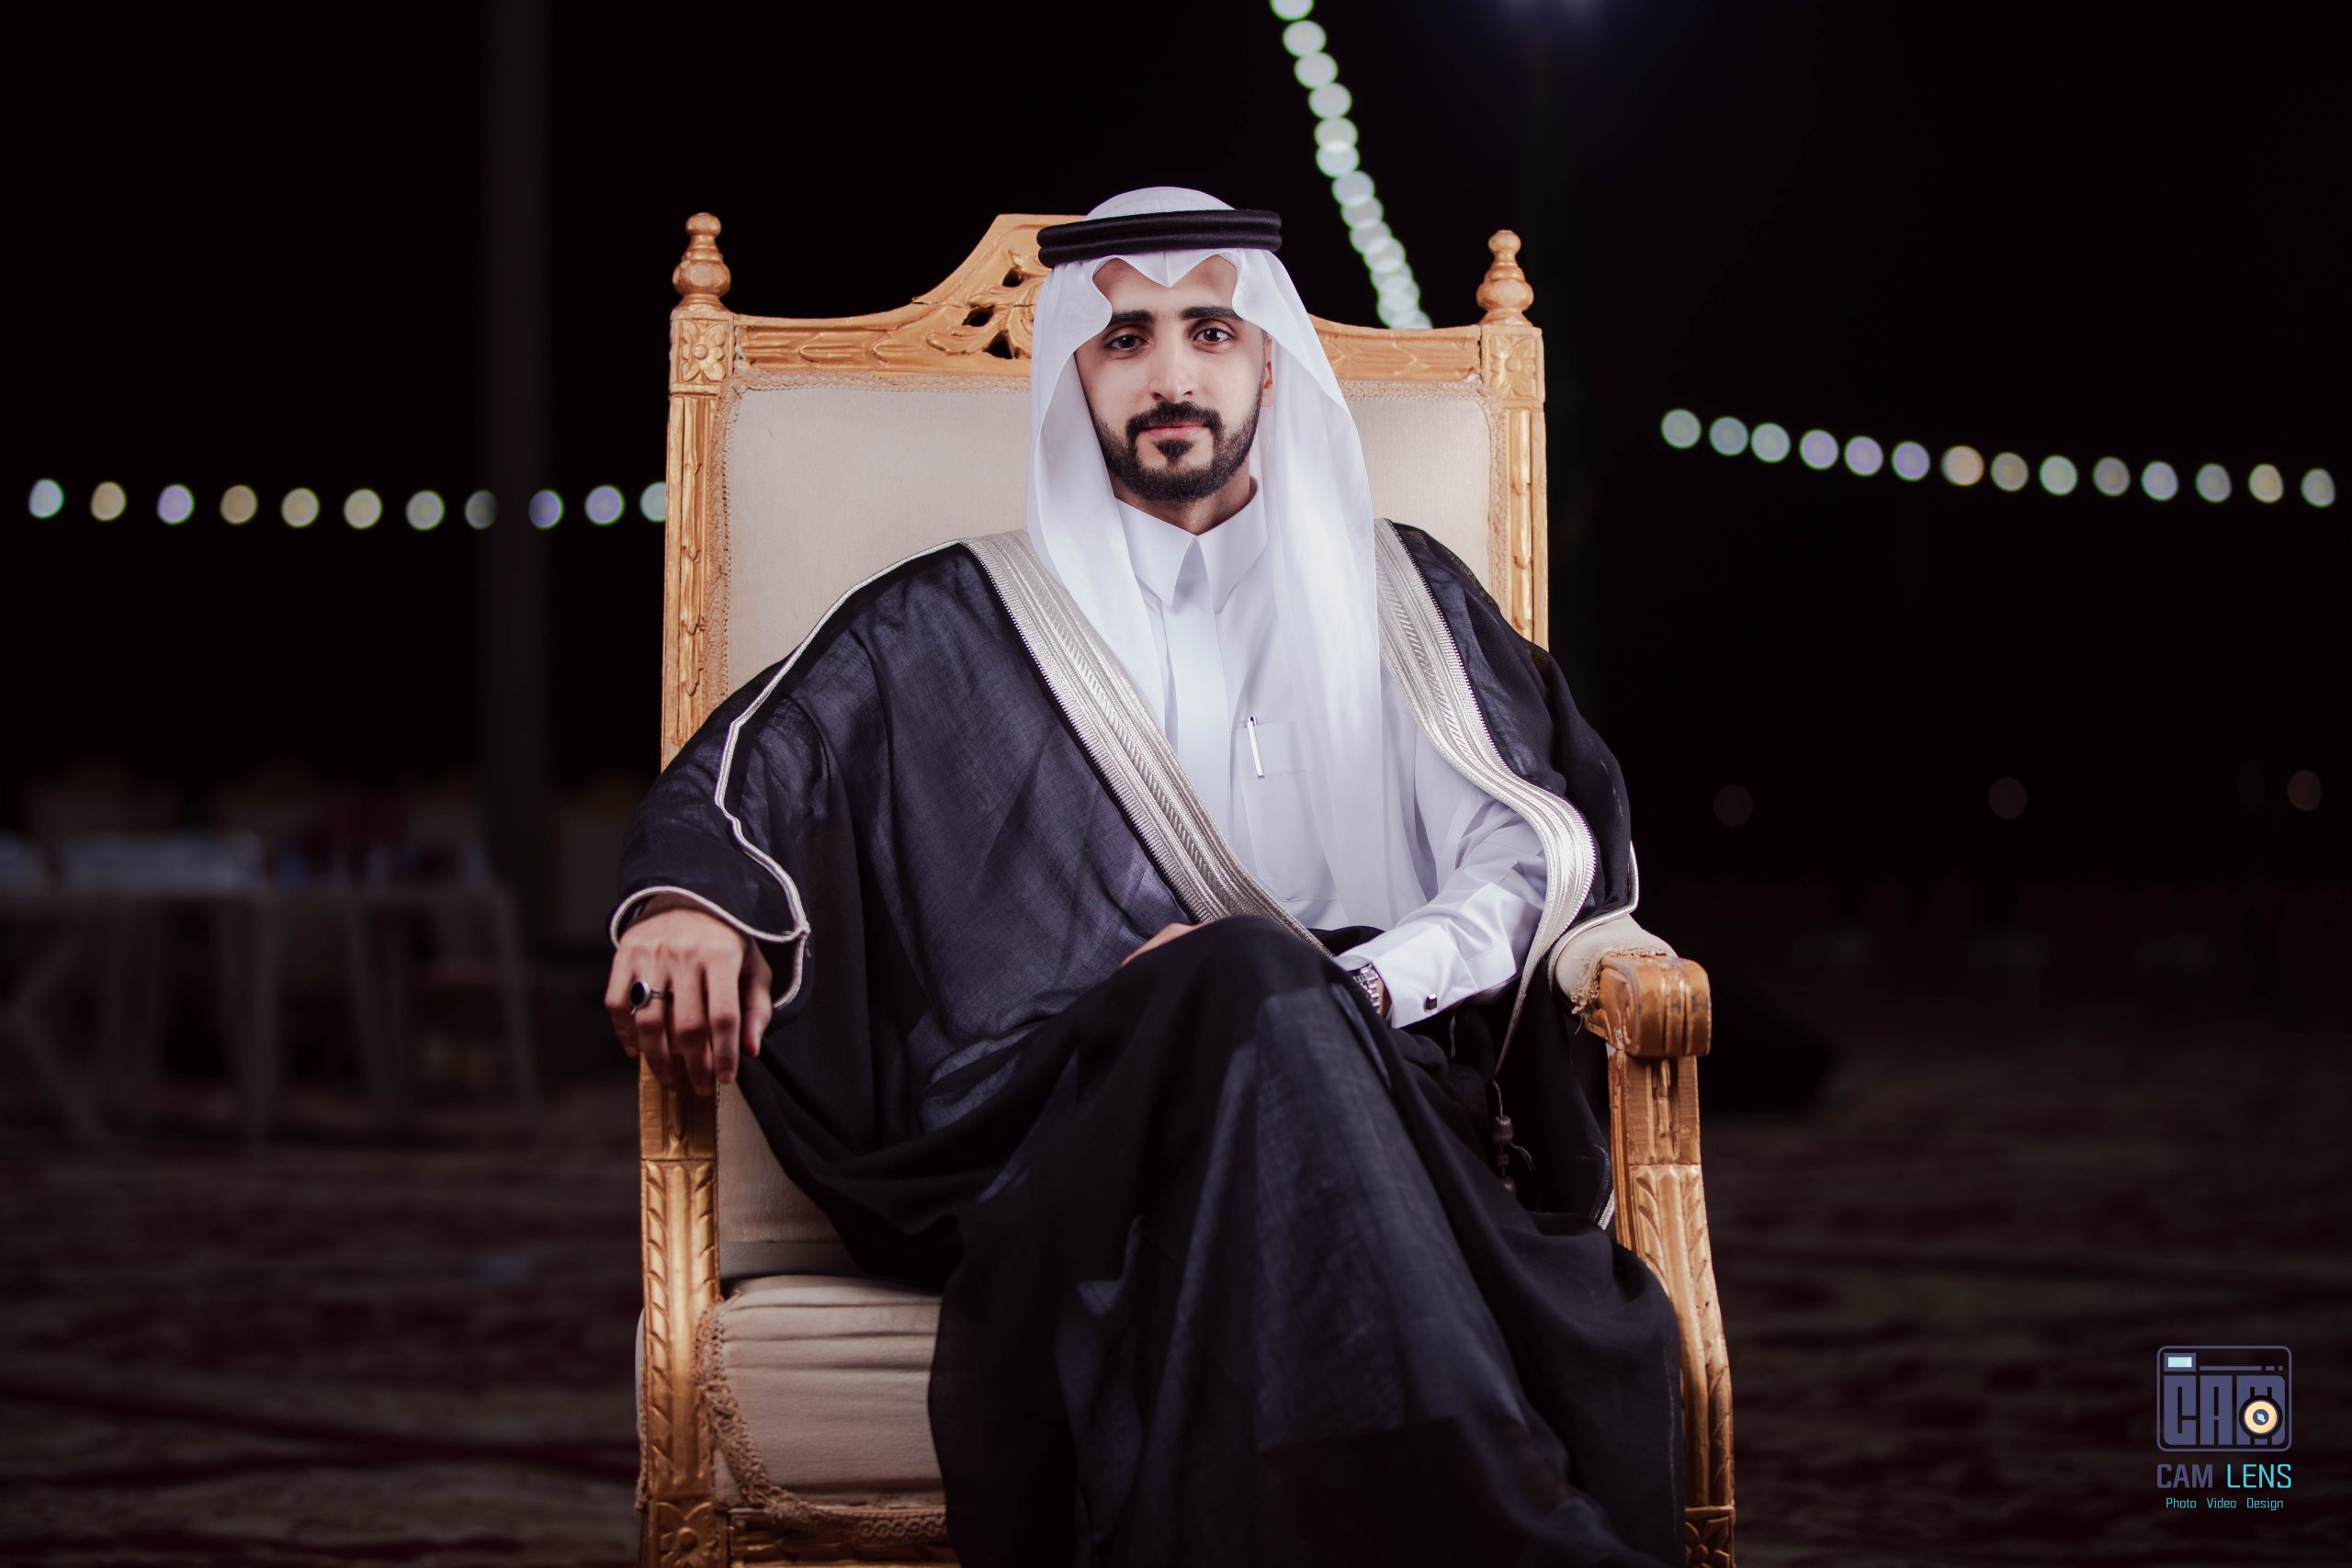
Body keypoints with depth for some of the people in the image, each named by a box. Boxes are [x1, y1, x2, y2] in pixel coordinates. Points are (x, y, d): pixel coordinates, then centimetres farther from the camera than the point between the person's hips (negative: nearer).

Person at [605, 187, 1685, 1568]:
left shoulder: (1401, 595, 26)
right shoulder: (957, 626, 23)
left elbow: (1548, 833, 14)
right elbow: (757, 768, 8)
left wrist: (1359, 985, -6)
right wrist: (691, 896, -18)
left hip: (1378, 1087, 1)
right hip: (1056, 1130, 0)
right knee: (1254, 982, -37)